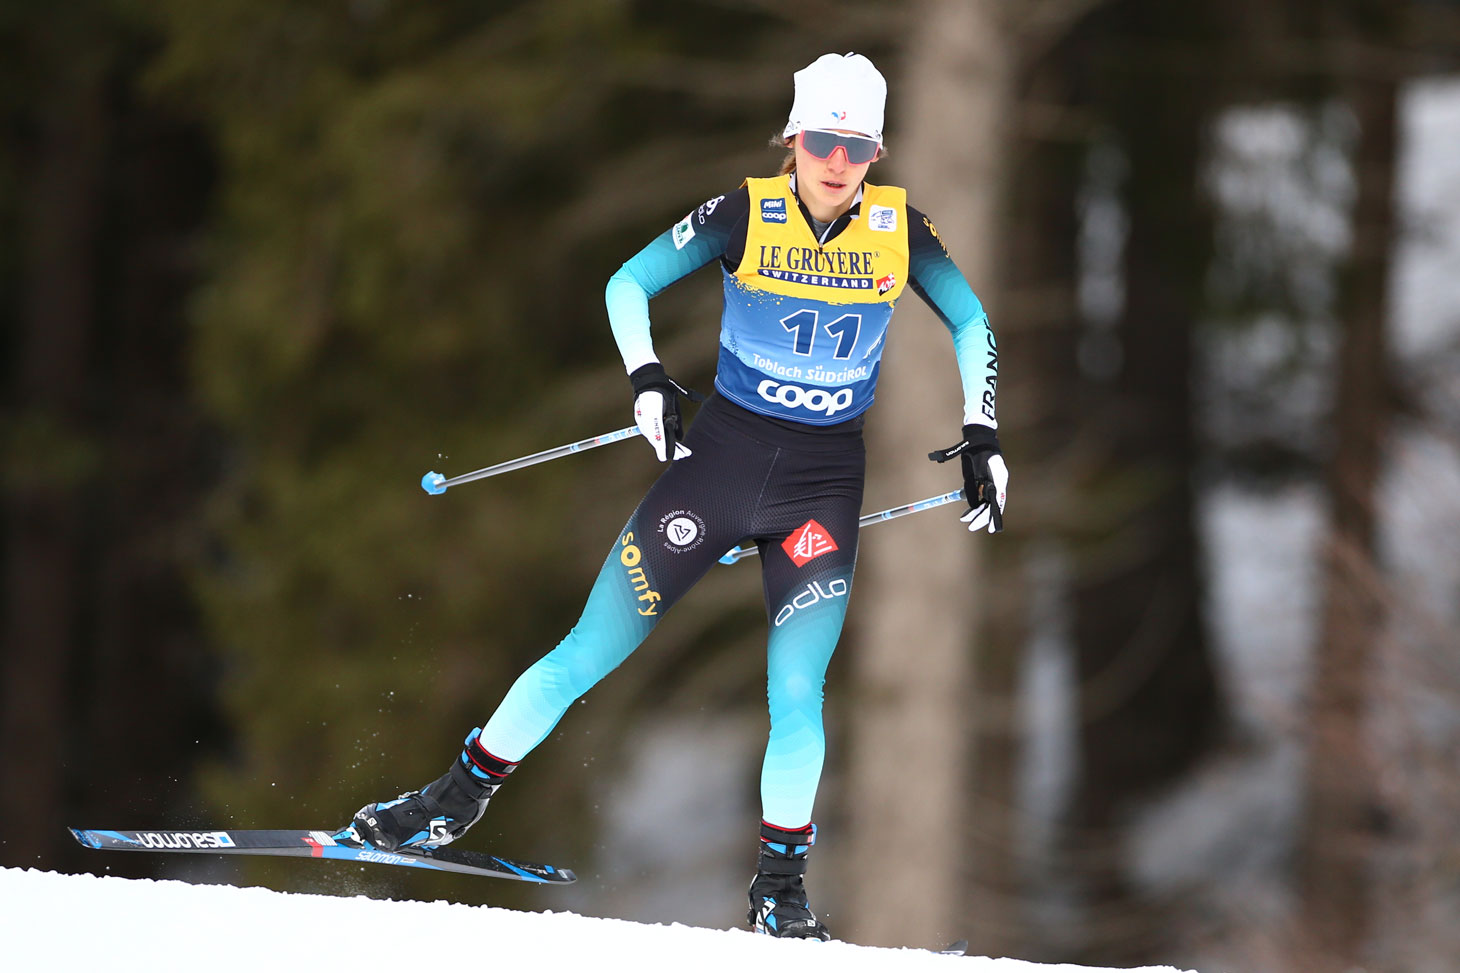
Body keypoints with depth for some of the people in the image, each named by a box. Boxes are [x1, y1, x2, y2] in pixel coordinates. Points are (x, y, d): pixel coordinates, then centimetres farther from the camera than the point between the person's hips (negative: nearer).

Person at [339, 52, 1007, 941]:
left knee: (796, 693, -12)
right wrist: (647, 378, -15)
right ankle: (459, 798, 15)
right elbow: (628, 284, 0)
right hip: (720, 456, 0)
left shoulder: (900, 231, -6)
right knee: (594, 649, 0)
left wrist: (982, 436, 0)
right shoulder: (744, 216, -9)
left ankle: (781, 885, 5)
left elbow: (972, 322, 9)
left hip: (825, 484, 0)